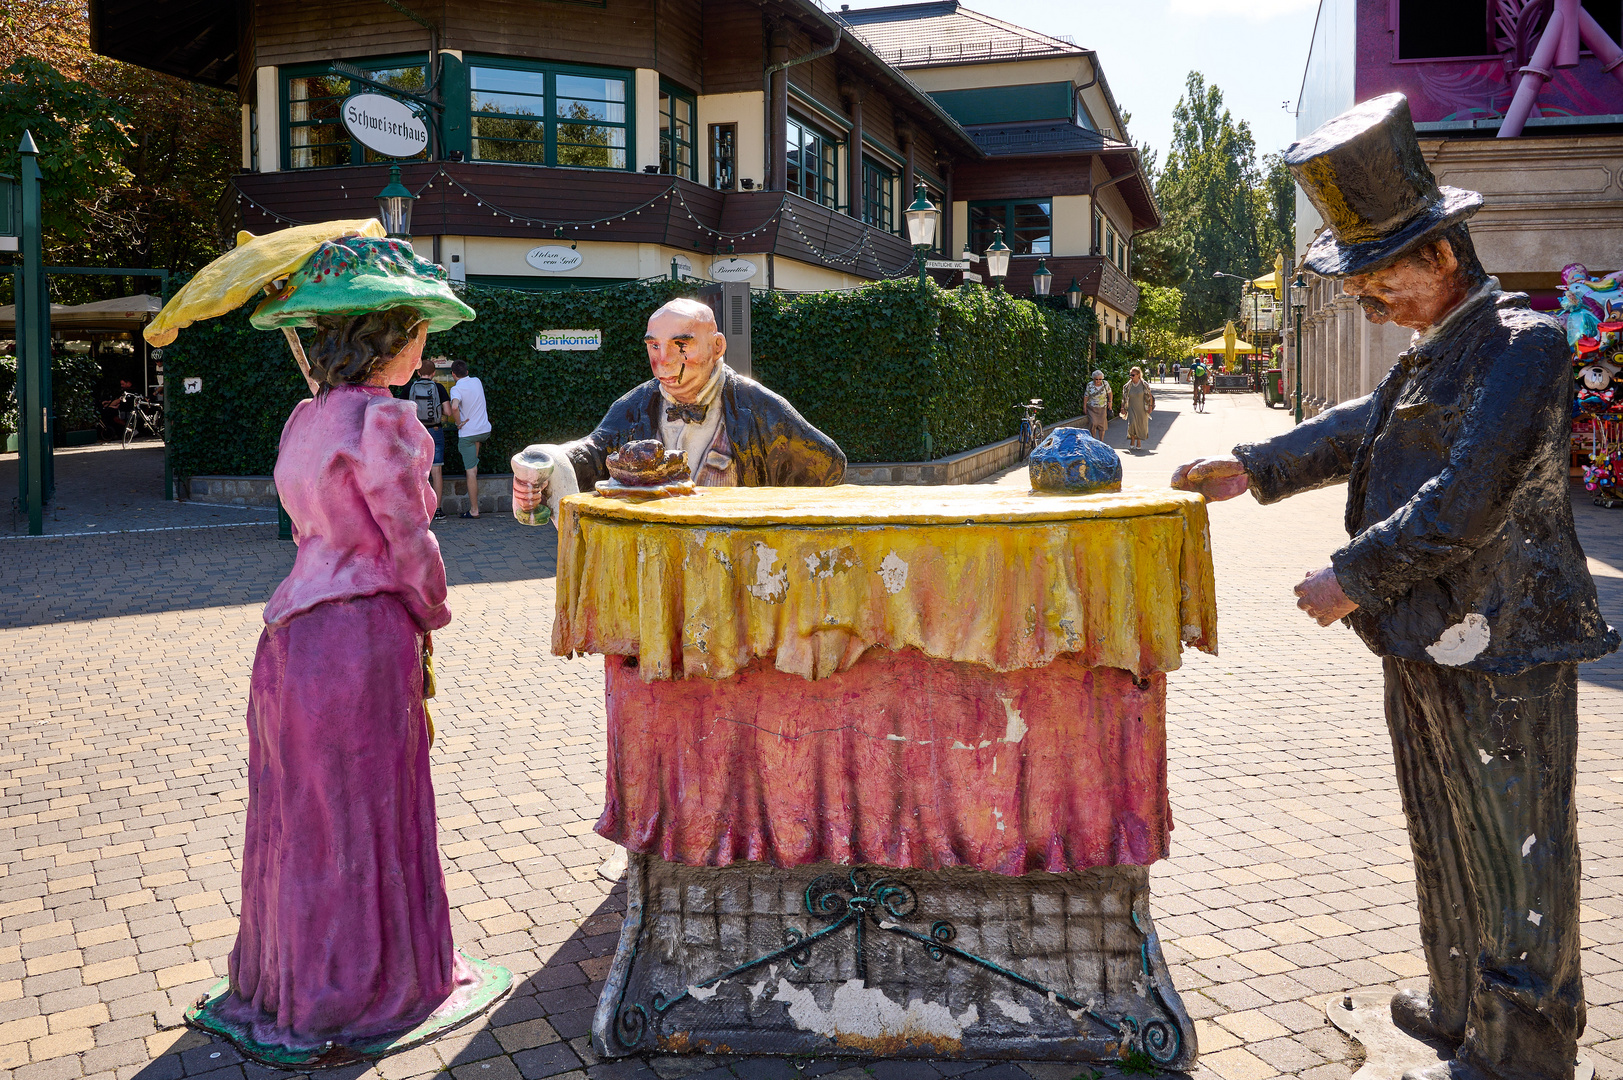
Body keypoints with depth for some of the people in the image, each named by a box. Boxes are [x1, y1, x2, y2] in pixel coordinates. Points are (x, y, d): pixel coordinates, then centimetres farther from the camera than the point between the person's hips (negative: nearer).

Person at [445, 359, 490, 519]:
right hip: (485, 430, 6)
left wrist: (458, 422, -18)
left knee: (471, 471, -2)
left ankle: (474, 510, 0)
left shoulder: (457, 389, -15)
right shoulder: (477, 381, 4)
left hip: (467, 433, -5)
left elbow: (454, 407, -34)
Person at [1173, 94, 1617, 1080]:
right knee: (1448, 842, 20)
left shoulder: (1523, 343, -17)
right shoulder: (1435, 352, 13)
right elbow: (1365, 428, 24)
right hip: (1428, 643, 10)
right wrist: (1257, 469, 13)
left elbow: (1470, 499, -24)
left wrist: (1355, 577, -19)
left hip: (1500, 652, -10)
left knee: (1513, 854, 3)